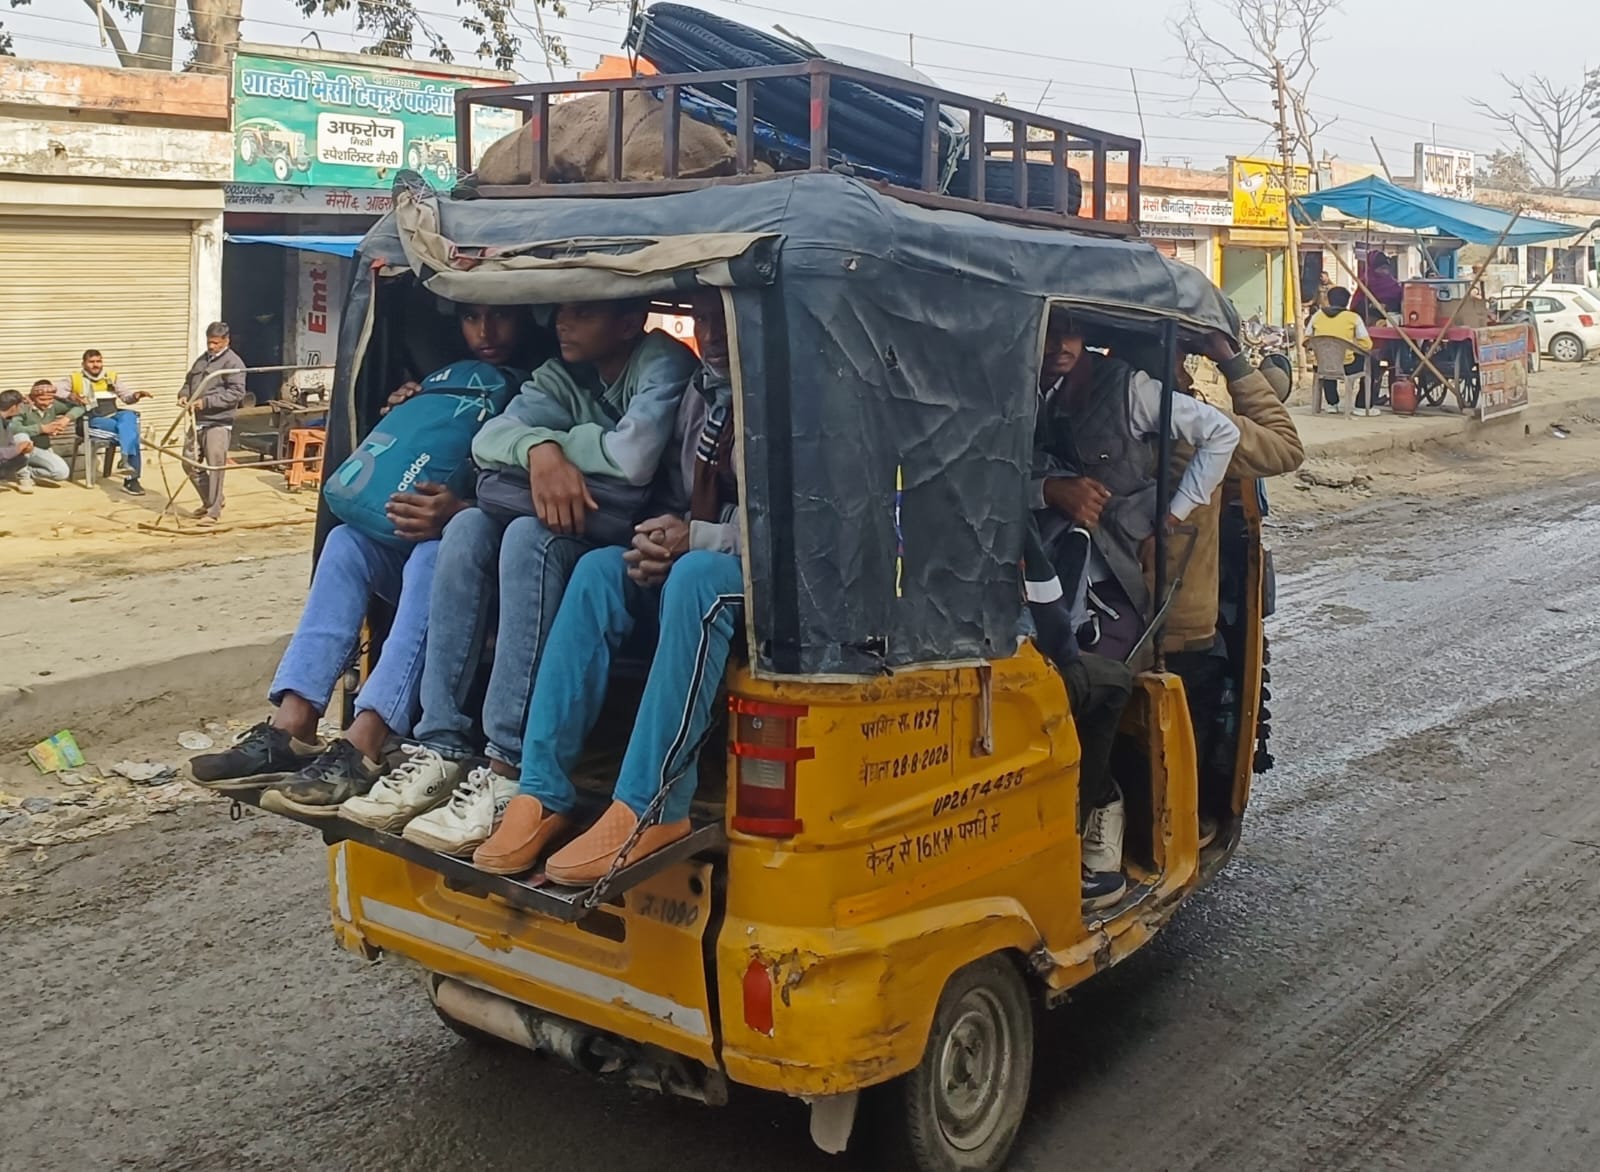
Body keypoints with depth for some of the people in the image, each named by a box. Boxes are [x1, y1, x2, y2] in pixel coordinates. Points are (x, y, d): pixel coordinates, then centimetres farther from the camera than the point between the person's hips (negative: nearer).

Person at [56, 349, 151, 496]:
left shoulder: (112, 377, 24)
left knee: (128, 417, -36)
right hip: (94, 420, -3)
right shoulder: (75, 379, 15)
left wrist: (136, 395, -6)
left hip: (117, 415, 3)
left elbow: (127, 396, 18)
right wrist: (70, 395, -13)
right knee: (130, 430, -32)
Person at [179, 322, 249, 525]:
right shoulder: (202, 360, 19)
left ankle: (214, 511, -1)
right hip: (198, 422, 9)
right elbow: (189, 381, 30)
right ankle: (210, 501, 28)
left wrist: (206, 402, -21)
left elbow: (236, 393, -17)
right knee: (190, 463, 12)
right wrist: (184, 394, 6)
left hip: (219, 423, -8)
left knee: (214, 466, -8)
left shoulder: (233, 363, -8)